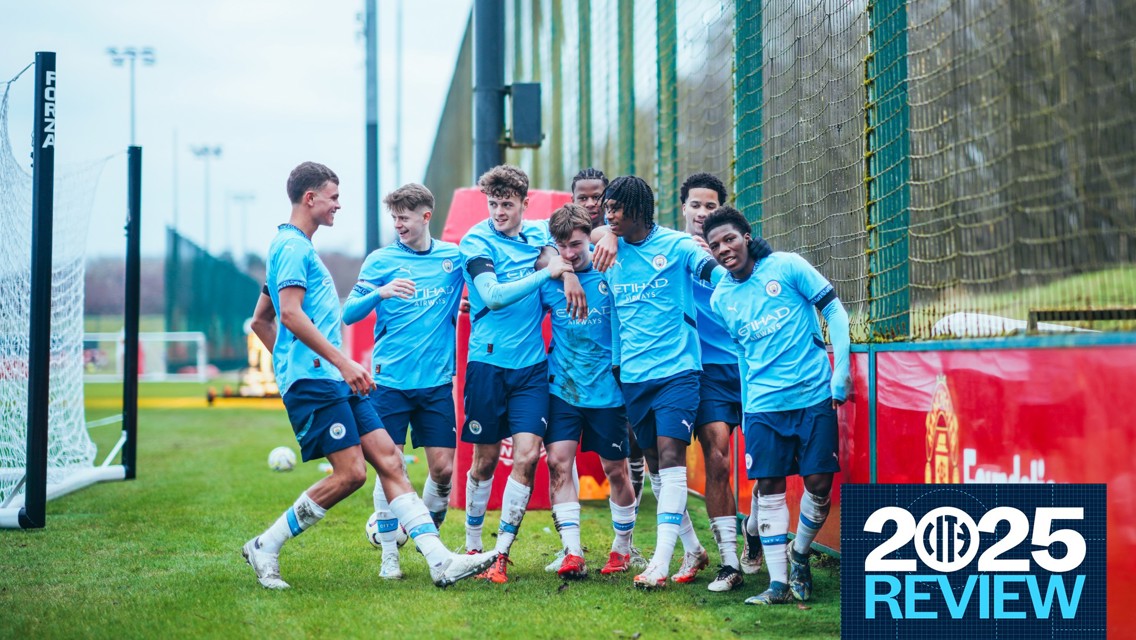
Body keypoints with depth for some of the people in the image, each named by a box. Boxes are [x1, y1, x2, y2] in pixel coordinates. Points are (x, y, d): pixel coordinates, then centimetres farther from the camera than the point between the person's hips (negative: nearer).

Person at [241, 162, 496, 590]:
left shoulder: (298, 247, 23)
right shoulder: (292, 245, -8)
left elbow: (259, 320, 29)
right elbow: (291, 314, -21)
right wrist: (343, 362, -22)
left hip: (334, 379, 10)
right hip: (314, 380, -10)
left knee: (389, 461, 1)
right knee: (350, 473, -12)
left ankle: (441, 562, -5)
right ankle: (265, 547, 0)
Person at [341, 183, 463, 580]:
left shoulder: (454, 257, 5)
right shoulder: (381, 260, 0)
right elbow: (348, 314, -3)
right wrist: (380, 293, -22)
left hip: (437, 381, 2)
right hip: (390, 380, -2)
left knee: (443, 467, 0)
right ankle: (389, 553, 6)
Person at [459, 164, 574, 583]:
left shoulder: (539, 234, 7)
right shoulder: (476, 240, -5)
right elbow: (493, 296, -18)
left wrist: (569, 272, 6)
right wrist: (547, 272, -18)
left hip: (532, 364, 3)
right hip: (488, 363, -3)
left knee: (527, 455, -8)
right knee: (485, 459, 5)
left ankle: (502, 554, 0)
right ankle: (472, 548, 22)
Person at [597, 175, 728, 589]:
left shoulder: (676, 246, -3)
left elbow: (721, 276, -4)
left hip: (677, 369, -5)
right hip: (633, 375, 5)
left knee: (671, 459, -14)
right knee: (655, 465, 9)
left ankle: (661, 562, -18)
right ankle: (693, 548, 23)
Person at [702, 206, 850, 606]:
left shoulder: (786, 267, -4)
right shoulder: (721, 298, 8)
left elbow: (834, 310, -1)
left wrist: (840, 372, -7)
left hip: (814, 396, -3)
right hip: (763, 405, 3)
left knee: (818, 483, -3)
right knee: (769, 487, -2)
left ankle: (800, 555, 22)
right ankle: (778, 583, 2)